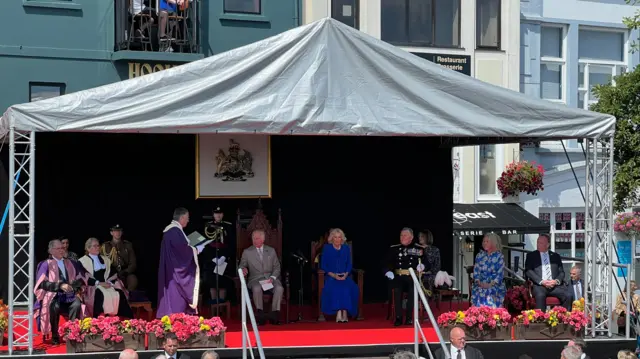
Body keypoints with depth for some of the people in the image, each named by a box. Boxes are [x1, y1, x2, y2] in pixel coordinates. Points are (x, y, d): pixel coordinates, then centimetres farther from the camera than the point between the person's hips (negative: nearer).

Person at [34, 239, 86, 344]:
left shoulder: (70, 263, 20)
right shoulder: (46, 264, 6)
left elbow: (80, 279, 15)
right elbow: (43, 283, -7)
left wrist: (75, 284, -9)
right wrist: (60, 286, -18)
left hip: (69, 296, 3)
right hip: (53, 296, -3)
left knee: (77, 304, -32)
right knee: (55, 306, -37)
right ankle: (55, 336, -22)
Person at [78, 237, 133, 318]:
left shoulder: (105, 260, 22)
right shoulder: (82, 261, 4)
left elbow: (111, 274, 15)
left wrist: (109, 282, -7)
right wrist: (99, 283, -16)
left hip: (106, 285, 5)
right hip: (93, 286, -4)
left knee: (120, 293, -26)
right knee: (101, 295, -38)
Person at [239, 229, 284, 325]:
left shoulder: (271, 251, 15)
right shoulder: (247, 252, 10)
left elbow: (277, 267, 13)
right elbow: (242, 266, 8)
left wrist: (272, 277, -6)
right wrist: (243, 269, -18)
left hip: (270, 278, 1)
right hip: (255, 279, -1)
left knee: (279, 288, -31)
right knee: (257, 288, -37)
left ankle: (274, 314, -25)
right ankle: (260, 313, -26)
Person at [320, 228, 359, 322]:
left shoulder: (346, 248, 13)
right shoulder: (326, 248, 5)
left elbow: (349, 264, 12)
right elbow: (323, 265, 2)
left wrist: (346, 274, -9)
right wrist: (333, 275, -13)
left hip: (344, 276, 2)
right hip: (331, 276, -2)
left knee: (350, 287, -30)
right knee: (334, 287, -35)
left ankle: (345, 312, -33)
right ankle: (338, 313, -37)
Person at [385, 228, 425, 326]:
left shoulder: (419, 249, 12)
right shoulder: (394, 249, 15)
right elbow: (388, 263, 12)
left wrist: (421, 266, -12)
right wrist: (388, 271, -9)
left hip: (412, 278, 0)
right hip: (398, 277, 1)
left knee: (412, 290, -31)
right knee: (397, 290, -31)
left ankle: (409, 318, -18)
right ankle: (398, 318, -23)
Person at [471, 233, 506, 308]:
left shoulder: (499, 256, 4)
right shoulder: (480, 255, 14)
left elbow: (500, 273, -3)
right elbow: (476, 271, 10)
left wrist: (491, 284, -17)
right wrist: (479, 283, -10)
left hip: (495, 285, -2)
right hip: (481, 285, 2)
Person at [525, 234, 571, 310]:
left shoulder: (556, 256, 23)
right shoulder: (531, 256, 16)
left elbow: (561, 272, 16)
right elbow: (528, 271, 3)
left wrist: (556, 281, -7)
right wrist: (542, 281, -11)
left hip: (555, 286, 2)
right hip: (539, 285, -2)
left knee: (568, 296, -25)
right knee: (540, 296, -36)